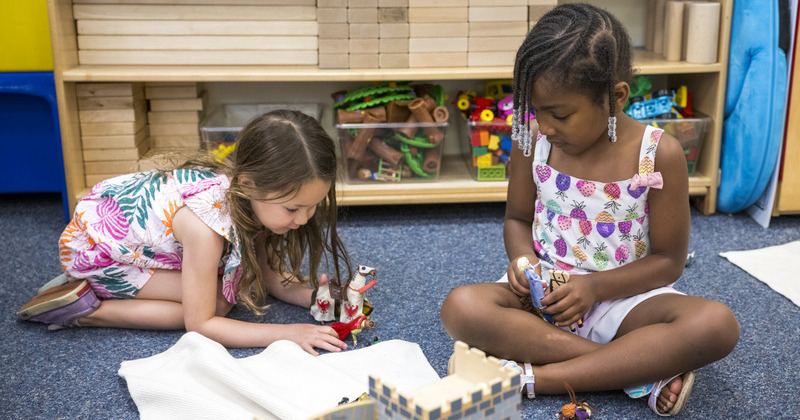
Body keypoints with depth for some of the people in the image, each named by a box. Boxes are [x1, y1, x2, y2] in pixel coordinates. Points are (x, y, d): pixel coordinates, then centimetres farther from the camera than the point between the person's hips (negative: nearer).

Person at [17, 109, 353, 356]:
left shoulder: (251, 196, -18)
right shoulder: (206, 223, -40)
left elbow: (269, 273, -5)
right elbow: (200, 324, -29)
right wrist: (288, 333, -32)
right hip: (94, 246, -8)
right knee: (218, 301, -18)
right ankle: (87, 310, -8)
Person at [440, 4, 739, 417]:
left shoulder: (659, 155, -11)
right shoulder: (533, 142, -5)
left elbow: (668, 260, -6)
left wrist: (595, 286, -19)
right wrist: (522, 258, -12)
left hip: (622, 295, -1)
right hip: (545, 291, 2)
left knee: (717, 324, -30)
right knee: (461, 307, -29)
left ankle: (532, 377, -29)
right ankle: (644, 370, -24)